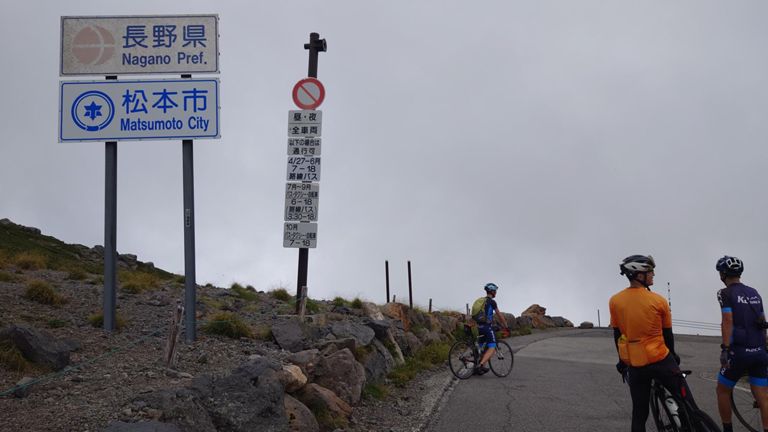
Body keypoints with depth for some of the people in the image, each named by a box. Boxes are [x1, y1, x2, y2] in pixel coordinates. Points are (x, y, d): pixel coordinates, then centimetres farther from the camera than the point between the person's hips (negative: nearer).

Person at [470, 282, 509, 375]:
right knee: (492, 348, -10)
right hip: (487, 326, -8)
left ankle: (483, 367, 15)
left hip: (480, 326, 8)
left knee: (485, 347, 18)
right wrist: (506, 327, 6)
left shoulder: (480, 300, 16)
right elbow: (500, 315, -2)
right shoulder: (491, 302, -6)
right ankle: (480, 365, -25)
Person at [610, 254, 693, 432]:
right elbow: (668, 334, 3)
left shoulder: (615, 301, -3)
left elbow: (617, 334, 5)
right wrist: (672, 356, 21)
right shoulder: (659, 301, -9)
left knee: (639, 414, 12)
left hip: (634, 364, 3)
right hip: (660, 360, -3)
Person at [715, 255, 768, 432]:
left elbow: (728, 321, -16)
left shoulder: (725, 293, -5)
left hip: (739, 352, -5)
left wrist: (724, 349, -18)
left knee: (723, 391, 13)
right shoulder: (754, 293, 14)